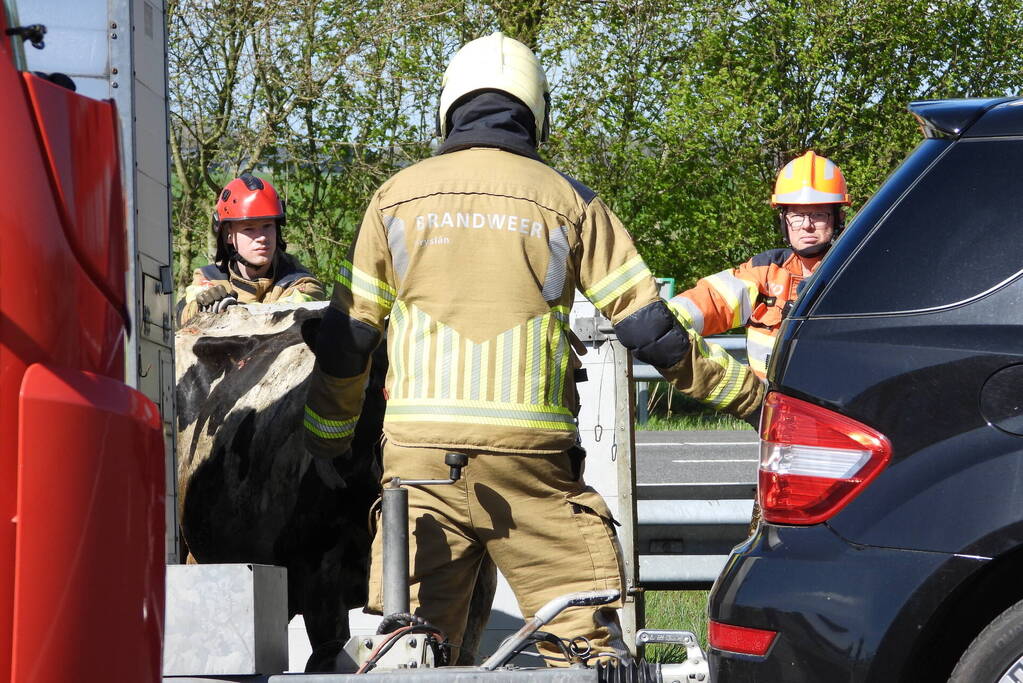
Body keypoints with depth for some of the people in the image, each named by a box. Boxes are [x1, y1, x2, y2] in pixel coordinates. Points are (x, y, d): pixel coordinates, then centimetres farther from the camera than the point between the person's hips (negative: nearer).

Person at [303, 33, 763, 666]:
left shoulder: (396, 197, 9)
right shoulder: (567, 200, 4)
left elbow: (346, 337, 11)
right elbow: (649, 327, 3)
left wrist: (327, 437, 25)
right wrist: (749, 393, 12)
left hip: (419, 452, 1)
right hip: (530, 458, -1)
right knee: (585, 637, 2)